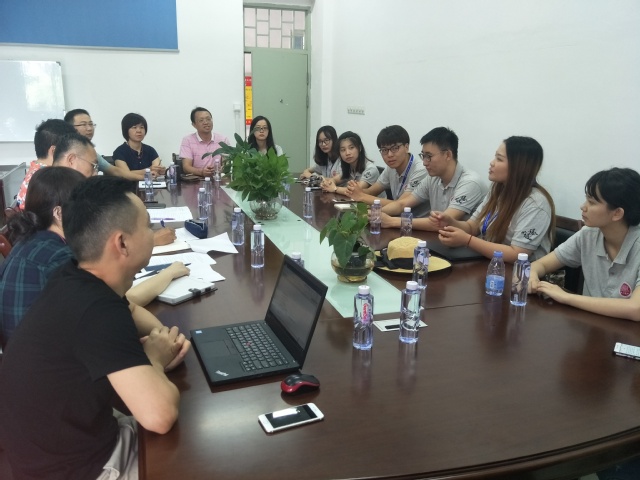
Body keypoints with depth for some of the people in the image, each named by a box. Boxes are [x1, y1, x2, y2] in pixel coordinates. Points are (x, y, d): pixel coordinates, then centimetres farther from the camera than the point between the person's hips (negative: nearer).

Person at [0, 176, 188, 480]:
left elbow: (127, 314, 15)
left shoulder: (75, 279, -6)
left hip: (64, 433, 8)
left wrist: (163, 337, -6)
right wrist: (154, 358, -19)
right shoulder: (98, 310, -34)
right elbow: (159, 416, -40)